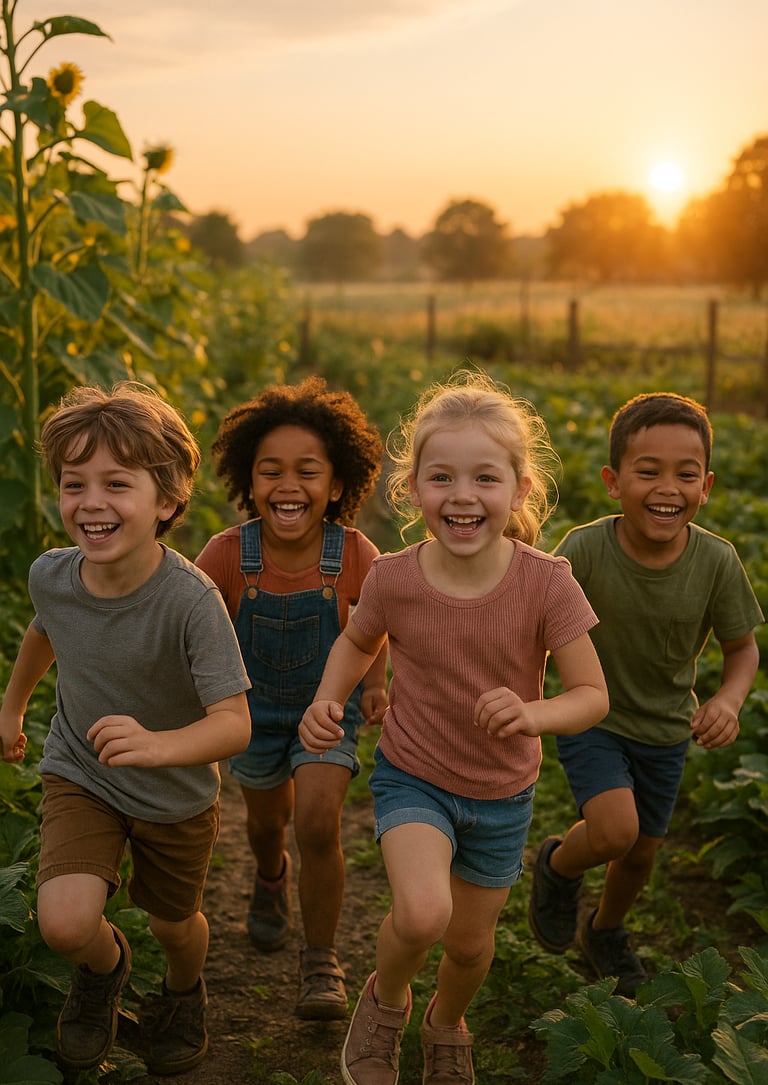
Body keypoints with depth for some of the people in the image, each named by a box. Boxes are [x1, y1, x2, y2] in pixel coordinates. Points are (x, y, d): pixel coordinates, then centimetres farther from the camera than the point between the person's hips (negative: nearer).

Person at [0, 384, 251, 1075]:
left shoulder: (192, 599, -32)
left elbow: (234, 723, -34)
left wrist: (159, 745, -54)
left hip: (177, 793, -2)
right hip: (79, 775, 2)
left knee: (175, 926, 19)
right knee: (65, 924, -18)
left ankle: (184, 990, 58)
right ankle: (105, 964, 22)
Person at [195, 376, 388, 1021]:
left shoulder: (354, 556, -24)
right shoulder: (228, 556, -26)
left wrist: (376, 684, -10)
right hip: (255, 704, 2)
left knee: (318, 826, -18)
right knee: (267, 818, 23)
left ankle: (321, 962, 5)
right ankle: (271, 878, 61)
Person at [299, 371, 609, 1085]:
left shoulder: (545, 583, -23)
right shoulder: (393, 578, -19)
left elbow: (593, 695, -17)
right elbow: (358, 640, 4)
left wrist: (531, 714, -37)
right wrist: (326, 702, -14)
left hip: (502, 796, 1)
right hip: (412, 778, -1)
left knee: (470, 942, 18)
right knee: (422, 913, -27)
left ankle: (446, 1025, 54)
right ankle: (385, 1001, 9)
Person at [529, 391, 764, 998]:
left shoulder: (717, 561, -22)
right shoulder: (586, 549, -27)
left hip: (666, 729, 3)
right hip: (591, 717, -3)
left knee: (643, 852, 18)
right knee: (614, 831, -23)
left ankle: (606, 932, 52)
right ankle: (557, 867, 14)